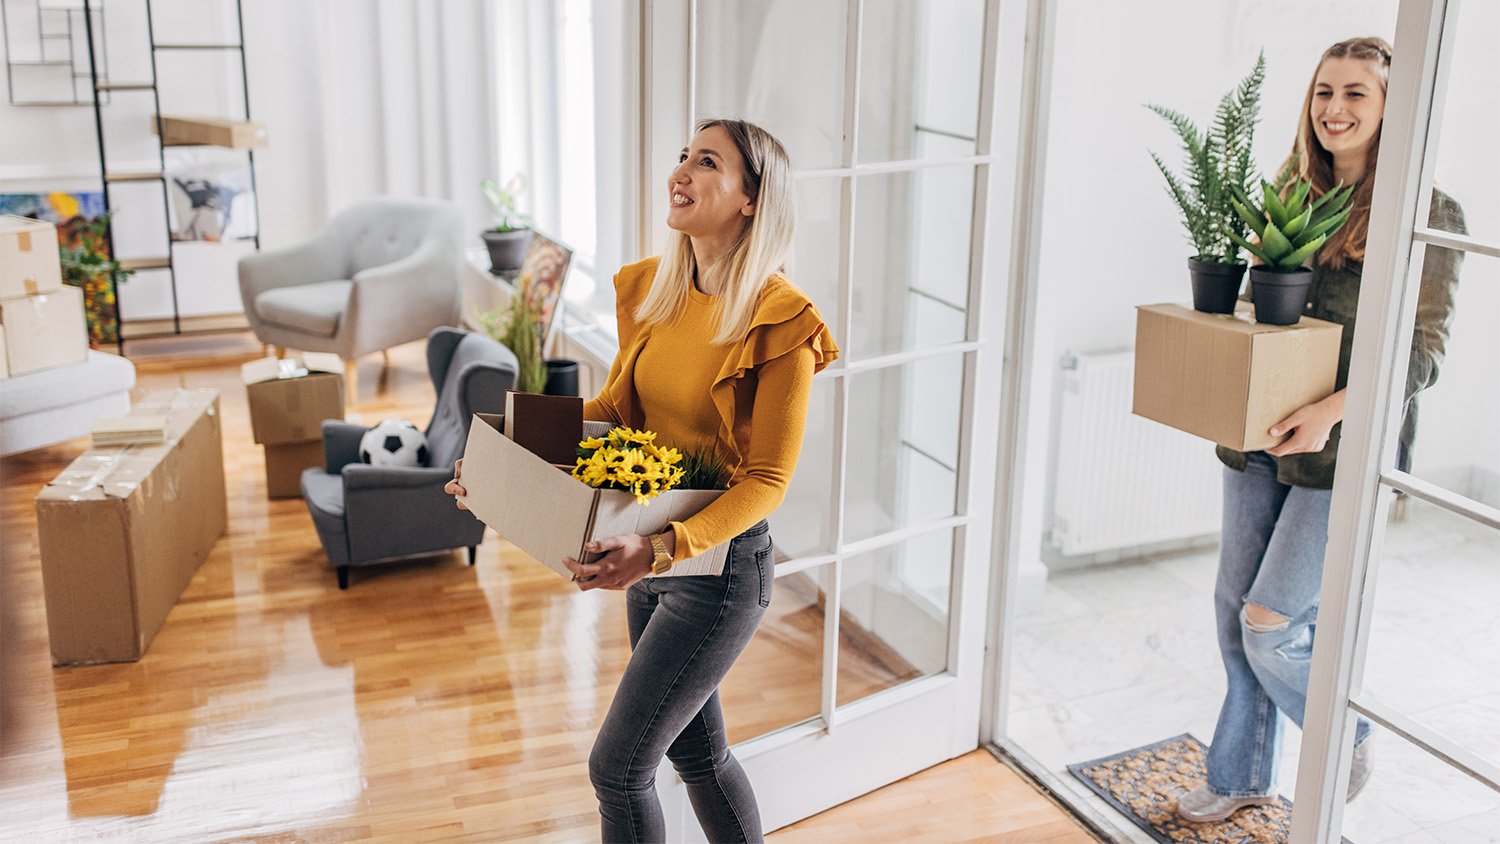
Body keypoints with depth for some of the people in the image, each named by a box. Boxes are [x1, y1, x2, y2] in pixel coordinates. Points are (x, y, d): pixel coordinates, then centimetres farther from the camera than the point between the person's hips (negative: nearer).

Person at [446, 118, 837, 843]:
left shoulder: (781, 322, -21)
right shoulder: (652, 288, 1)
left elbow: (766, 480, -20)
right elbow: (616, 406, 10)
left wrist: (664, 547, -33)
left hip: (720, 561, -7)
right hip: (652, 552, 7)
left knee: (617, 766, 1)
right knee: (697, 750, 22)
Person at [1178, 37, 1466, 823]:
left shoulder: (1426, 214, -9)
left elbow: (1423, 349, -13)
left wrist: (1333, 410, -25)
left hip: (1345, 449, -6)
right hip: (1260, 436, 6)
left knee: (1270, 623, -7)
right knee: (1235, 611, 12)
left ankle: (1348, 742, 24)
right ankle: (1242, 778, 31)